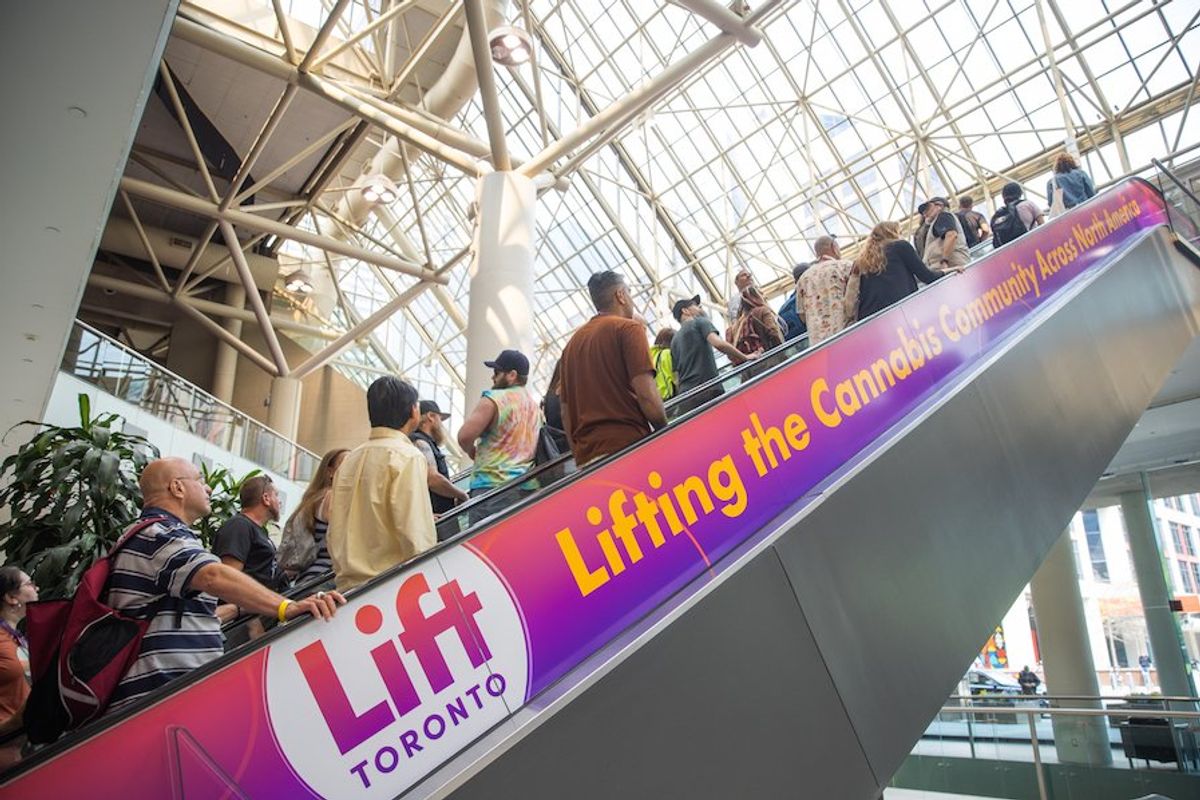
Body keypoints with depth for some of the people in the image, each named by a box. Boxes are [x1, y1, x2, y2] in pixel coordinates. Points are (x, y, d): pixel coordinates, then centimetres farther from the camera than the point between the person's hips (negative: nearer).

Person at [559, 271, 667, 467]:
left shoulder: (573, 341, 20)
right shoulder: (627, 328, 0)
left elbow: (566, 410, 19)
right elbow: (647, 395, -10)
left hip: (586, 459, 7)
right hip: (627, 446, -6)